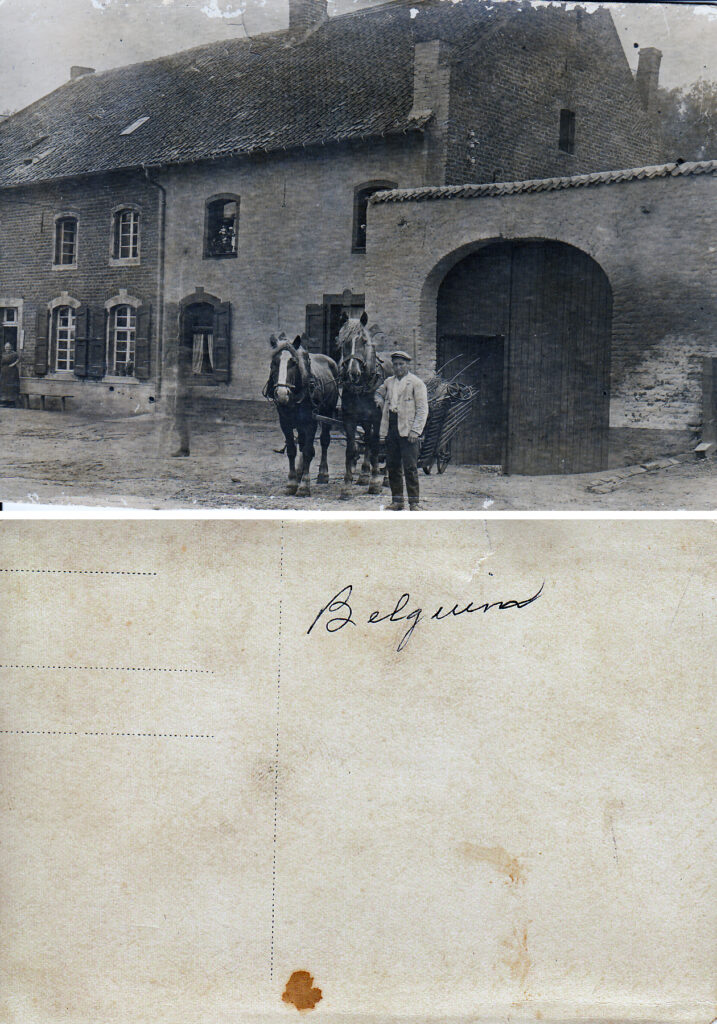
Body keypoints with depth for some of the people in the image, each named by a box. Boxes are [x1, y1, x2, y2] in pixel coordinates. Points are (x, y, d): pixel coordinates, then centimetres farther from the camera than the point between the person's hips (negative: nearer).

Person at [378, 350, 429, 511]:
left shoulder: (416, 383, -1)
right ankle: (397, 500, 15)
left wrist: (415, 430, -14)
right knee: (393, 467, 7)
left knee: (410, 467, -7)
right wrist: (383, 431, 12)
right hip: (391, 430, 6)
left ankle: (414, 502, -2)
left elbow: (422, 409, -5)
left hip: (408, 430, -6)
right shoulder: (388, 383, 16)